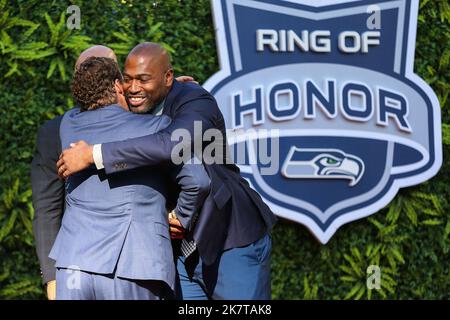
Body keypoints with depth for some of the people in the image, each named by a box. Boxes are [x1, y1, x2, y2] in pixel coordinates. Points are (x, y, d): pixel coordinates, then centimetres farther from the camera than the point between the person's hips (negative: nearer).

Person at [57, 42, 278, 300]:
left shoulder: (196, 102, -17)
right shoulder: (131, 115, 5)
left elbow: (173, 145, -39)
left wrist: (92, 154, -35)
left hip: (232, 243, -6)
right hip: (183, 252, 6)